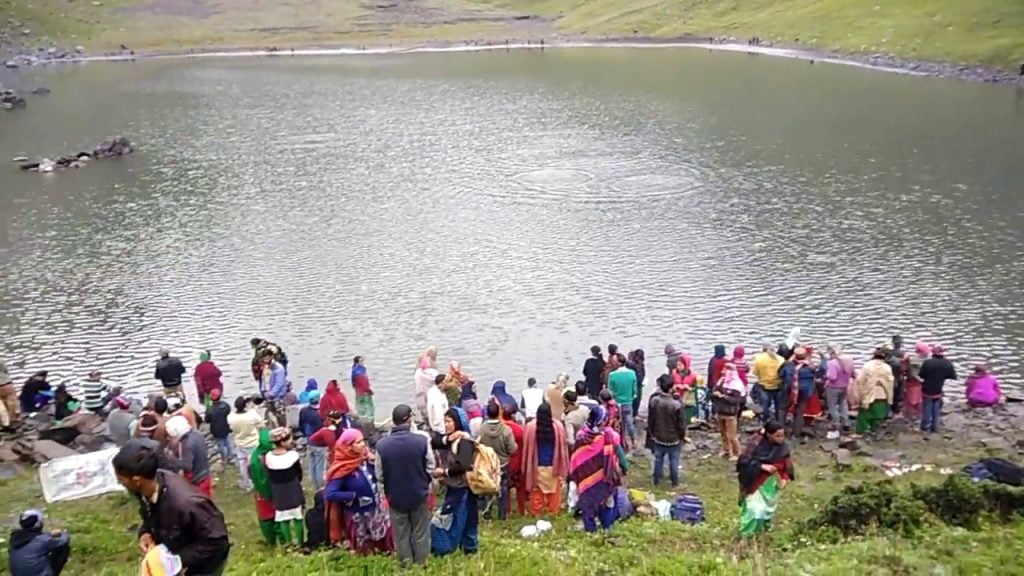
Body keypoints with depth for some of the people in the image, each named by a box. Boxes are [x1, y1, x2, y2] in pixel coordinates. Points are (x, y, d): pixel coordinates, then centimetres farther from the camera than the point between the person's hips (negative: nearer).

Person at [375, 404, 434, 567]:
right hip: (419, 494, 0)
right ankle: (421, 564, 28)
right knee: (420, 532, 17)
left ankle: (406, 565, 27)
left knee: (401, 534, 16)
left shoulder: (381, 445, -17)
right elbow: (430, 469, -8)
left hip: (395, 496, 0)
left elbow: (380, 475, -6)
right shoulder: (422, 440, -19)